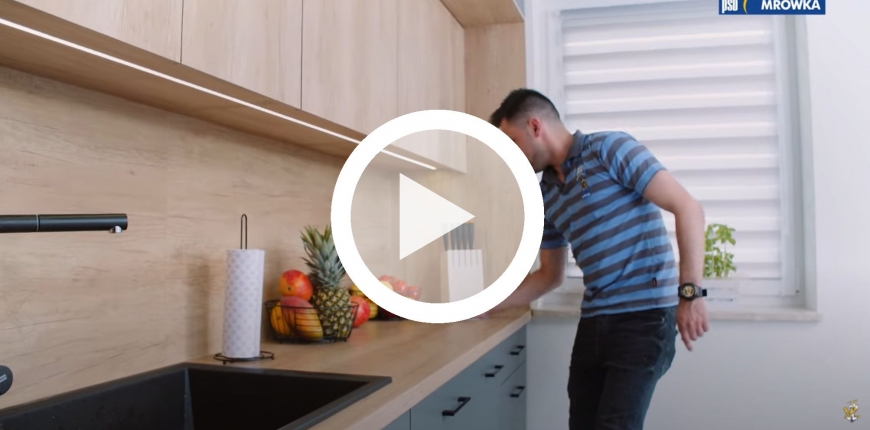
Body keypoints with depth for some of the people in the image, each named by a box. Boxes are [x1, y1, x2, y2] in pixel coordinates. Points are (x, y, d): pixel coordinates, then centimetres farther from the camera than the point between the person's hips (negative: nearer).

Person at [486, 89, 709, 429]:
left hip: (643, 317, -7)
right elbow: (550, 275, 21)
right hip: (592, 322, 7)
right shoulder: (545, 195, 13)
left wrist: (689, 293, -19)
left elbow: (687, 208, -12)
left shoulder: (610, 148, -7)